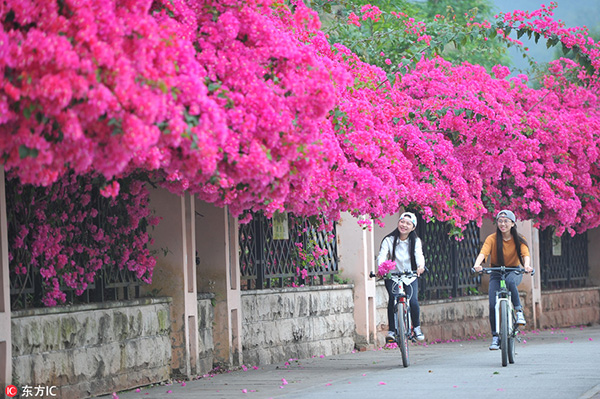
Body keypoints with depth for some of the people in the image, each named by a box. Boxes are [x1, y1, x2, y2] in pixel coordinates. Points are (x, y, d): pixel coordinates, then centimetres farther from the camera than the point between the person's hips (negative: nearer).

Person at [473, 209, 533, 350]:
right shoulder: (492, 239, -11)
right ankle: (495, 337, -2)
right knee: (493, 305, -15)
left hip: (514, 271, -1)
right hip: (496, 273, 1)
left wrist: (527, 265, -47)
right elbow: (483, 253, -27)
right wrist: (477, 265, -48)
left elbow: (525, 254, -23)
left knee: (510, 281, -39)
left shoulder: (519, 240, -8)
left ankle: (519, 311, -25)